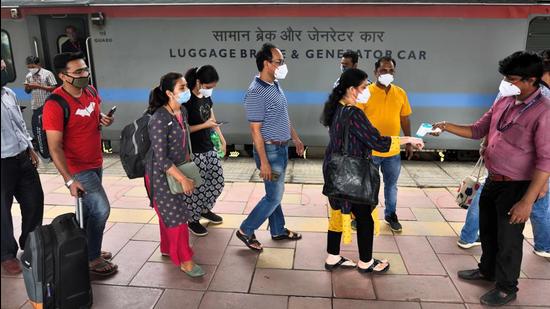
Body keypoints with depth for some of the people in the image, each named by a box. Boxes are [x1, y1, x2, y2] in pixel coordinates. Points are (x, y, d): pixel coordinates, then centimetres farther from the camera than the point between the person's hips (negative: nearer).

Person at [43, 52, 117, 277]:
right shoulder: (55, 104, -22)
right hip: (78, 168, -7)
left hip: (96, 163, 7)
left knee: (89, 209, 18)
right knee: (101, 209, -7)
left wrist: (103, 120, -3)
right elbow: (54, 147, -23)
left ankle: (86, 249, 36)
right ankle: (92, 259, 10)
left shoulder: (91, 92, 0)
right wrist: (69, 181, -28)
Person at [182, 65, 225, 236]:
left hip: (209, 148, 8)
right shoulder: (187, 100, -18)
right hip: (194, 152, -8)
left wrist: (221, 138, 9)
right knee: (196, 187, 1)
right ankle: (192, 220, 20)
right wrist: (204, 125, -21)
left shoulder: (207, 97, 7)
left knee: (217, 181, 14)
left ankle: (205, 210, 36)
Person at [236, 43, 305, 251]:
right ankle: (246, 231, 13)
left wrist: (296, 139, 21)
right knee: (274, 196, -1)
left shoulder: (276, 85, 7)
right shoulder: (256, 93, -21)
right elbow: (255, 130, -22)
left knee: (275, 193, 19)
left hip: (282, 148, 9)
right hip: (270, 150, -9)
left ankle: (278, 231, 33)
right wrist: (264, 162, -22)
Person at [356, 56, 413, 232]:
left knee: (391, 185, 17)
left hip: (393, 151, 4)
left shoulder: (400, 93, 3)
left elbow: (405, 119, 11)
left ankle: (391, 215, 35)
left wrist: (409, 142, 10)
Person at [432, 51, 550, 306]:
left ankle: (507, 288, 30)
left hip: (516, 187, -7)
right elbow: (477, 130, 12)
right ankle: (487, 270, 46)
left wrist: (527, 201, -24)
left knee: (508, 239, 9)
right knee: (487, 230, 23)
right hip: (492, 181, 7)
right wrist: (447, 127, -3)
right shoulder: (503, 102, 3)